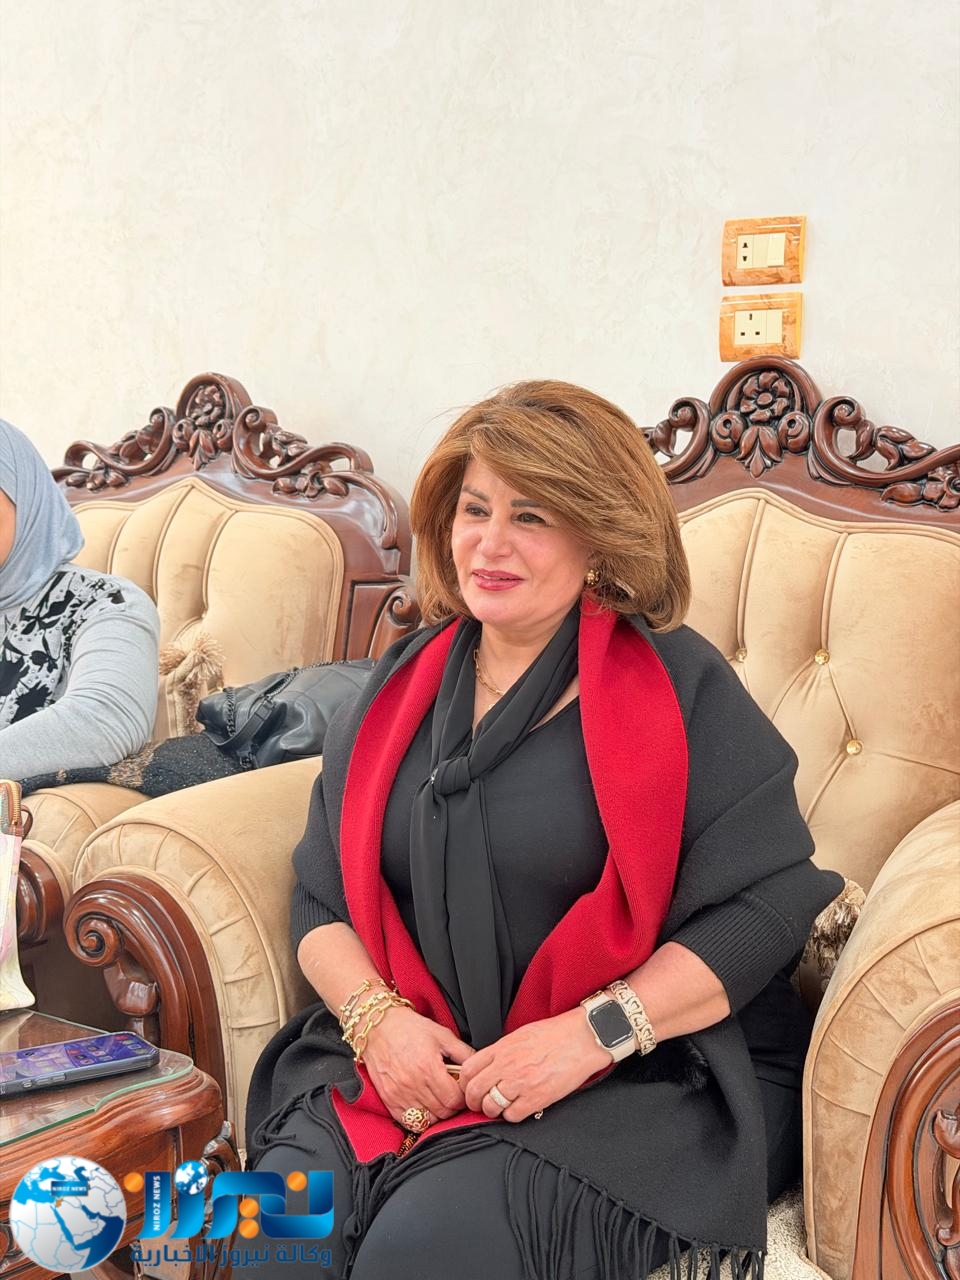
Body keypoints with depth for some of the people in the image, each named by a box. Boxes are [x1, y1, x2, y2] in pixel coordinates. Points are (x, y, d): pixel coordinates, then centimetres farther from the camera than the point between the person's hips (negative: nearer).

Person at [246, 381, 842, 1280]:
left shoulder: (678, 686, -4)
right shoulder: (404, 685, 12)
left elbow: (764, 906, -9)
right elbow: (322, 895, 12)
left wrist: (592, 1034, -18)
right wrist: (376, 1017, -8)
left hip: (648, 1081, -3)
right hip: (407, 1063, 4)